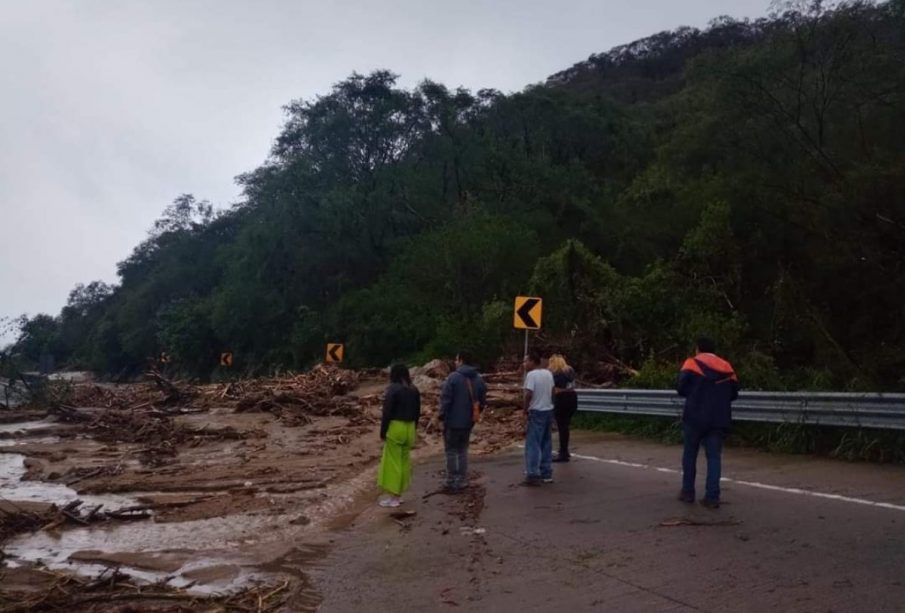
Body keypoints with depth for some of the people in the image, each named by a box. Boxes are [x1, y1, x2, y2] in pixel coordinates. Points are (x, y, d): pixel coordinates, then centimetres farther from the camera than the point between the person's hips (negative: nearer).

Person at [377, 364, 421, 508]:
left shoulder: (393, 389, -13)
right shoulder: (414, 390, 8)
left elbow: (387, 412, -14)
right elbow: (417, 412, 13)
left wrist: (383, 432, -7)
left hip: (396, 427, -7)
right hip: (409, 428, 7)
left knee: (392, 462, 0)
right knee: (404, 461, 14)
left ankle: (393, 497, 2)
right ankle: (398, 494, 21)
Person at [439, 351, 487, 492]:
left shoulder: (453, 377, -15)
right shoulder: (478, 379, 5)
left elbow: (445, 399, -17)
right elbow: (482, 401, 8)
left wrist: (442, 415, -4)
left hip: (452, 421, -6)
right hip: (468, 422, 6)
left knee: (451, 451, 4)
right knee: (463, 451, 17)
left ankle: (452, 483, 5)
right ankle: (462, 481, 18)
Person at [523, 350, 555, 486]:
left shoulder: (531, 374, -15)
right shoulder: (548, 373, 9)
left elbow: (528, 394, -21)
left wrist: (525, 408, -8)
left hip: (537, 412, -8)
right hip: (548, 410, 8)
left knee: (533, 444, -5)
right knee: (546, 444, 13)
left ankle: (533, 475, -7)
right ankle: (546, 473, 17)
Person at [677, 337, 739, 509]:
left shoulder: (692, 363, 0)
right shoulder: (727, 367, 10)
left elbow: (681, 388, -7)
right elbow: (734, 393, 11)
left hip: (695, 417, -2)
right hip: (719, 419, 2)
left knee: (690, 454, 12)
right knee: (714, 456, 6)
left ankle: (688, 492, 18)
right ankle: (712, 496, 1)